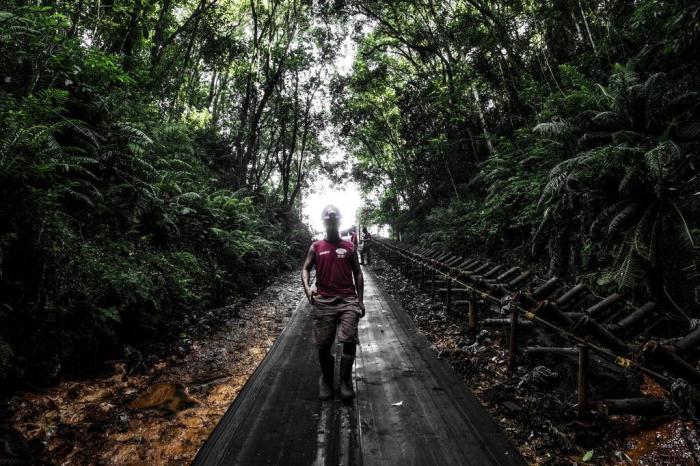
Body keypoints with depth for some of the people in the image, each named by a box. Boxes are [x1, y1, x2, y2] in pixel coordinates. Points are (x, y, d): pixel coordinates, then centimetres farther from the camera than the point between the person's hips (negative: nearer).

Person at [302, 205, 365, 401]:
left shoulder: (349, 247, 9)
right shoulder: (316, 247, 8)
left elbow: (357, 274, 11)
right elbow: (305, 268, 5)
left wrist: (360, 300, 5)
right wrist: (306, 287, -16)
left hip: (348, 300, 0)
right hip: (323, 301, 1)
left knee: (349, 341, -11)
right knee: (323, 345, 5)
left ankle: (345, 382, 7)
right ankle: (326, 380, 28)